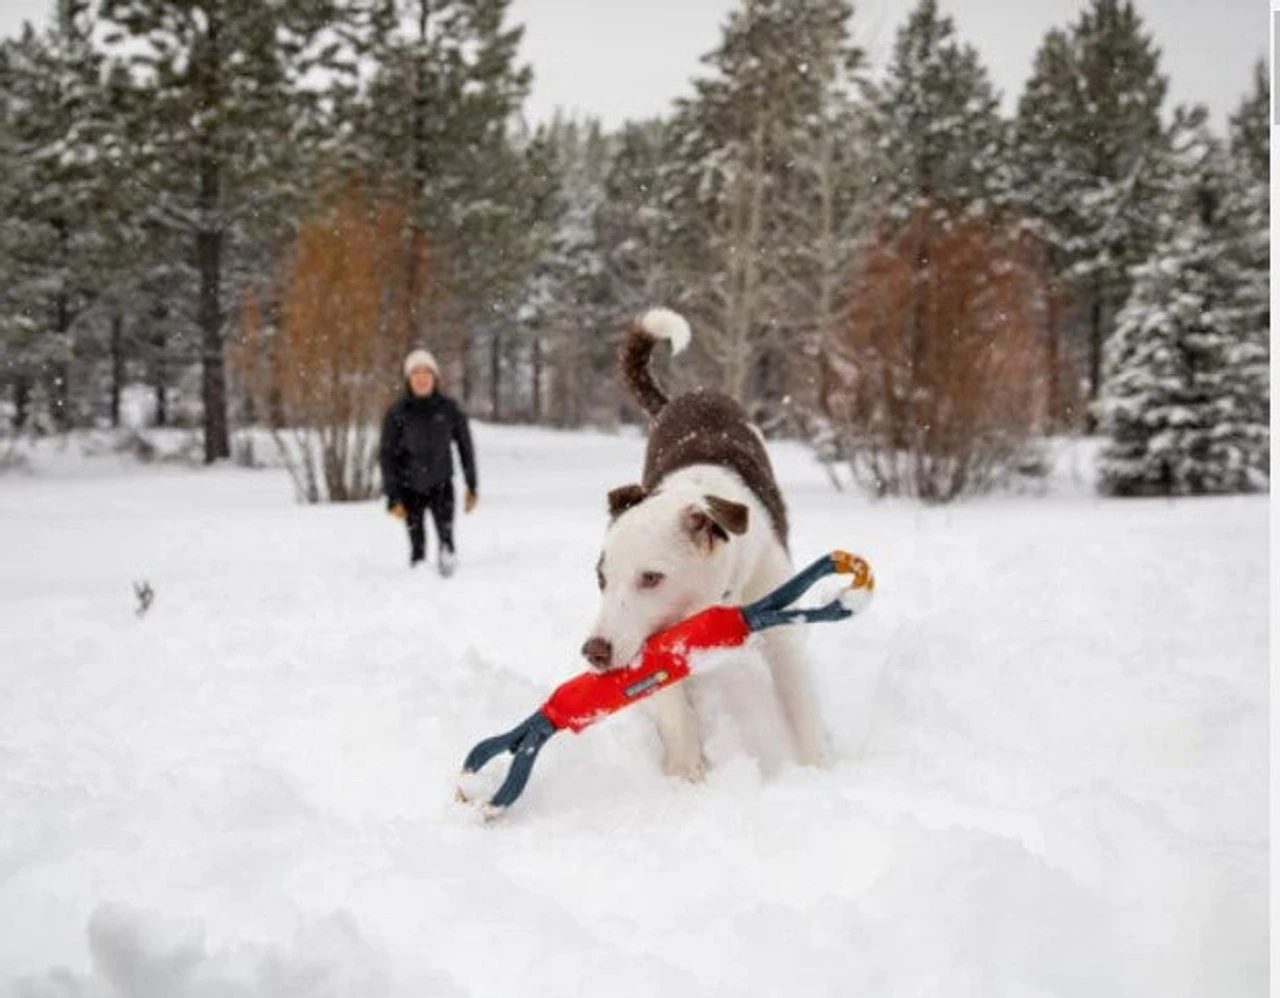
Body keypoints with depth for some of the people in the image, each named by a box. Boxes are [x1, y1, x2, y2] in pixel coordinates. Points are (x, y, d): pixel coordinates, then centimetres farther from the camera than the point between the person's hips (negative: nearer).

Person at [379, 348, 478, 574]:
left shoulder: (449, 409, -5)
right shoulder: (398, 412, -8)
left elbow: (465, 446, 5)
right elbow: (386, 454, -3)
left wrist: (472, 487, 8)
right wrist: (393, 497, -7)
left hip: (441, 484, 0)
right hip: (410, 487, 0)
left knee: (446, 534, -18)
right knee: (417, 545, 0)